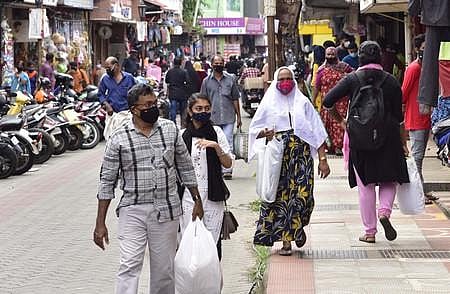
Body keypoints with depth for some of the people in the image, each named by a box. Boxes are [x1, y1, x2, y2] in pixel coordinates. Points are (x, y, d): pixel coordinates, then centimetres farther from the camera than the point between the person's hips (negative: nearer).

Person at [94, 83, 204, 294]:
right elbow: (107, 182, 0)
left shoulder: (170, 130, 5)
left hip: (167, 211, 3)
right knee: (130, 265, -13)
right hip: (133, 211, -3)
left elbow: (186, 168, 15)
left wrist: (197, 201, 13)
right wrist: (100, 223, -3)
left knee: (164, 269, 8)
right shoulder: (118, 139, -4)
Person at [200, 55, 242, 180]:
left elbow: (235, 99, 10)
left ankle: (227, 170, -6)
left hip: (228, 118, -1)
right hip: (213, 119, 1)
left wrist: (238, 116, 7)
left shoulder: (230, 79, 7)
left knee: (228, 144, -7)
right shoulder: (207, 81, 7)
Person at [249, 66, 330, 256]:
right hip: (277, 157, 0)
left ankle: (298, 226, 16)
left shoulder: (303, 102, 10)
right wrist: (264, 133, -12)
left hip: (301, 155, 0)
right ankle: (285, 240, 5)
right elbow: (254, 129, 11)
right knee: (280, 196, -3)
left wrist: (322, 159, 1)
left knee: (302, 195, -11)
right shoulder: (268, 104, 10)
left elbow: (317, 132, 8)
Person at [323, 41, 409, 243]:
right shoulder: (390, 81, 0)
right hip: (387, 136, 0)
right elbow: (398, 116, 2)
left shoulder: (352, 79, -2)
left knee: (365, 185, 8)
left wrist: (340, 121, 7)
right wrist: (403, 143, 10)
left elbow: (327, 102, -9)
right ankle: (384, 212, -11)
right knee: (389, 179, 15)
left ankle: (369, 232, 10)